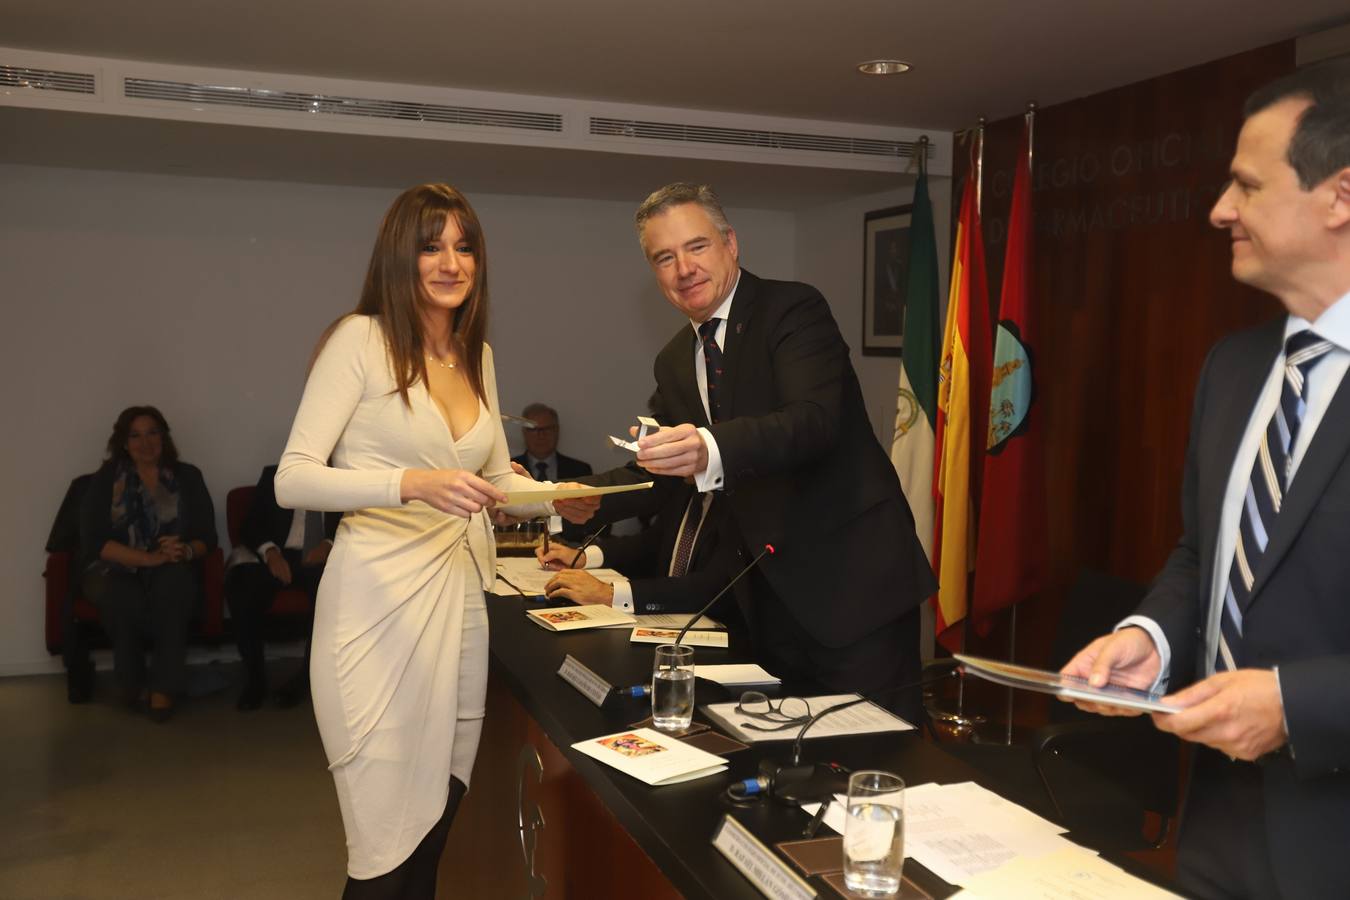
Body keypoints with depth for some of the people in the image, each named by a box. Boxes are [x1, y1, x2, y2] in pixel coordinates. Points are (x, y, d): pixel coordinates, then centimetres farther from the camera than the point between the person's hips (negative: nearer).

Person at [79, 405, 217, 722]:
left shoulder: (187, 476, 8)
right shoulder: (105, 480, 5)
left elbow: (207, 536, 3)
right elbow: (94, 542, -8)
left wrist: (186, 551, -22)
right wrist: (149, 558, -22)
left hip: (173, 575, 1)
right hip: (116, 572, 0)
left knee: (173, 580, -37)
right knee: (126, 600, -37)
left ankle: (162, 689, -29)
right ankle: (133, 684, -11)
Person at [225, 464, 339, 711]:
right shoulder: (273, 475, 18)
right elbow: (251, 525, 9)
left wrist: (330, 544, -15)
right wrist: (271, 552, -12)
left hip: (323, 559, -1)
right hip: (281, 559, 1)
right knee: (239, 580, -31)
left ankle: (306, 676, -22)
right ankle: (254, 676, -19)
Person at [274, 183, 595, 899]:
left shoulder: (478, 356, 13)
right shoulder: (361, 339, -7)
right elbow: (292, 480, -13)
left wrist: (558, 498, 2)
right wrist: (412, 484, -27)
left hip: (460, 598, 6)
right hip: (381, 603, -6)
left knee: (437, 826, 13)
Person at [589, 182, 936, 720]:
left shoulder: (794, 309, -11)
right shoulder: (674, 363, 11)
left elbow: (815, 420, -28)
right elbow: (664, 472, 18)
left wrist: (709, 450, -45)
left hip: (853, 581, -6)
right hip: (770, 599, 6)